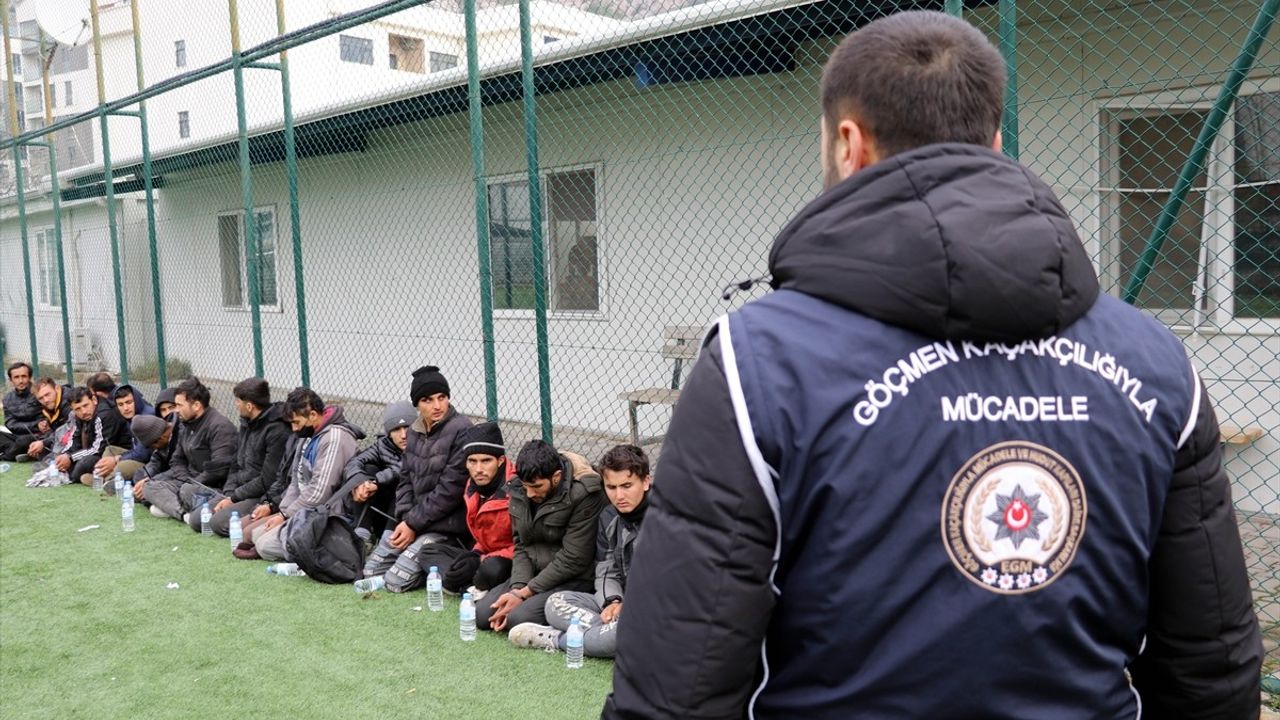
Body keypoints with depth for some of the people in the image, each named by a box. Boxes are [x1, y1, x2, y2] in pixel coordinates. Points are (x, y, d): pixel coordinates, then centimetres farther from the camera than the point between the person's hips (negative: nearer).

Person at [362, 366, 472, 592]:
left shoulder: (460, 430, -15)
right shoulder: (415, 432, 9)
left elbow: (450, 489, -18)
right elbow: (405, 478, 12)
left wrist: (414, 524, -13)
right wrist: (404, 519, -4)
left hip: (446, 526, -8)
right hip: (412, 521, 8)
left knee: (396, 581, -14)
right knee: (371, 571, 10)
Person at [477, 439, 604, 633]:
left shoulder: (584, 494, -21)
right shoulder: (520, 490, -2)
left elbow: (572, 560, -19)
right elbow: (521, 545, 5)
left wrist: (524, 594, -17)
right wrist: (517, 587, -13)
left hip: (574, 579, -7)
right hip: (534, 573, 7)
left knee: (519, 619, -26)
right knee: (482, 615, -7)